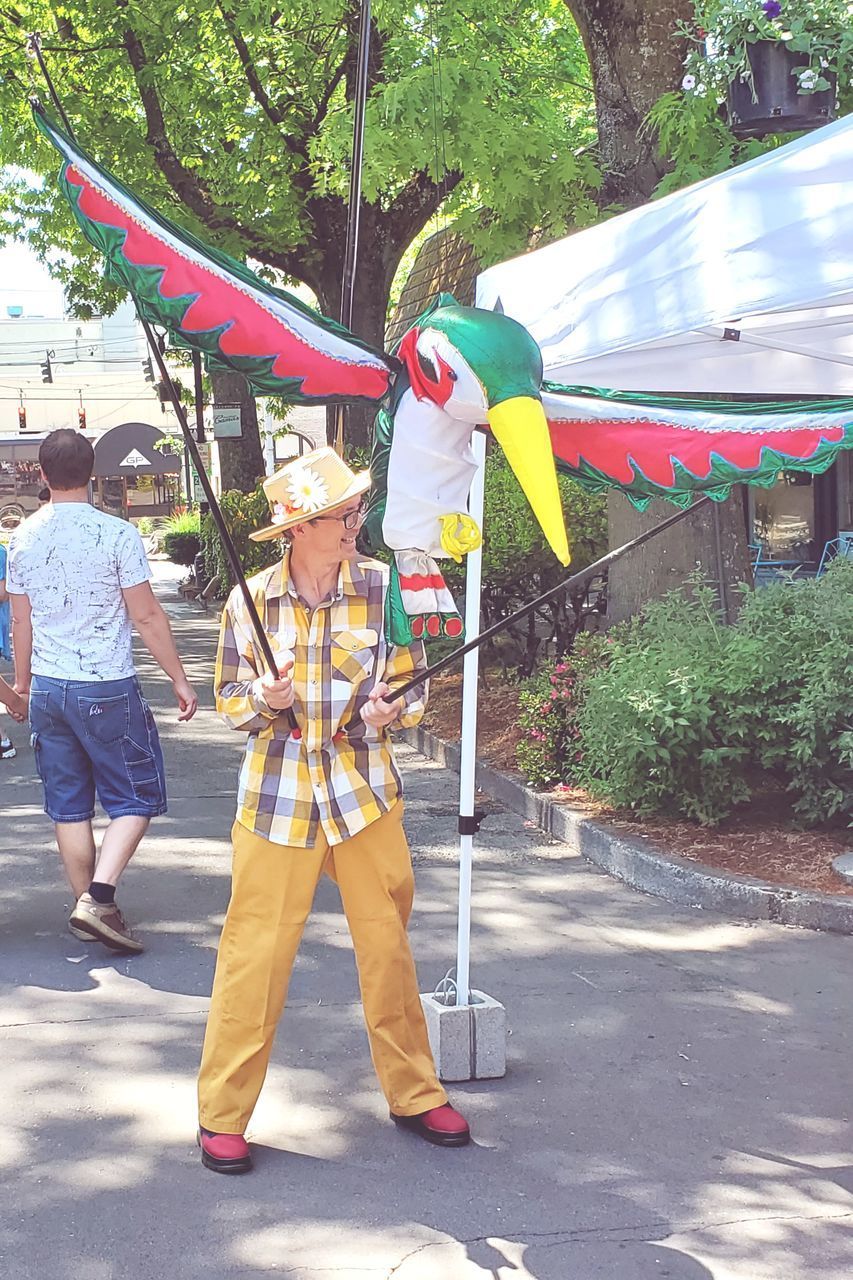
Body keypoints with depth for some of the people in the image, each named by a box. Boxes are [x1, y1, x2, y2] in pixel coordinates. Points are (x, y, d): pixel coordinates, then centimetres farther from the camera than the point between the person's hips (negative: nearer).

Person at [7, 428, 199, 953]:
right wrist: (180, 679, -1)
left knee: (69, 806, 12)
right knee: (136, 799, 5)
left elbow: (21, 620, 10)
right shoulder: (116, 534, -12)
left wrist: (23, 682, 24)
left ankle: (89, 906, 16)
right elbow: (147, 616, -10)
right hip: (108, 690, -5)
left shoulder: (24, 537, 3)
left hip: (48, 688, 5)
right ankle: (99, 897, -11)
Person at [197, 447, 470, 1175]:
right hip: (278, 795, -1)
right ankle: (223, 1116, 13)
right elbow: (230, 702, 5)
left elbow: (415, 687, 5)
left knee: (388, 948, 9)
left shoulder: (384, 589, -3)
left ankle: (414, 1094, 27)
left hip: (365, 792, 1)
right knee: (255, 955, 0)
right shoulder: (251, 601, -3)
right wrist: (265, 699, -16)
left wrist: (389, 710, -16)